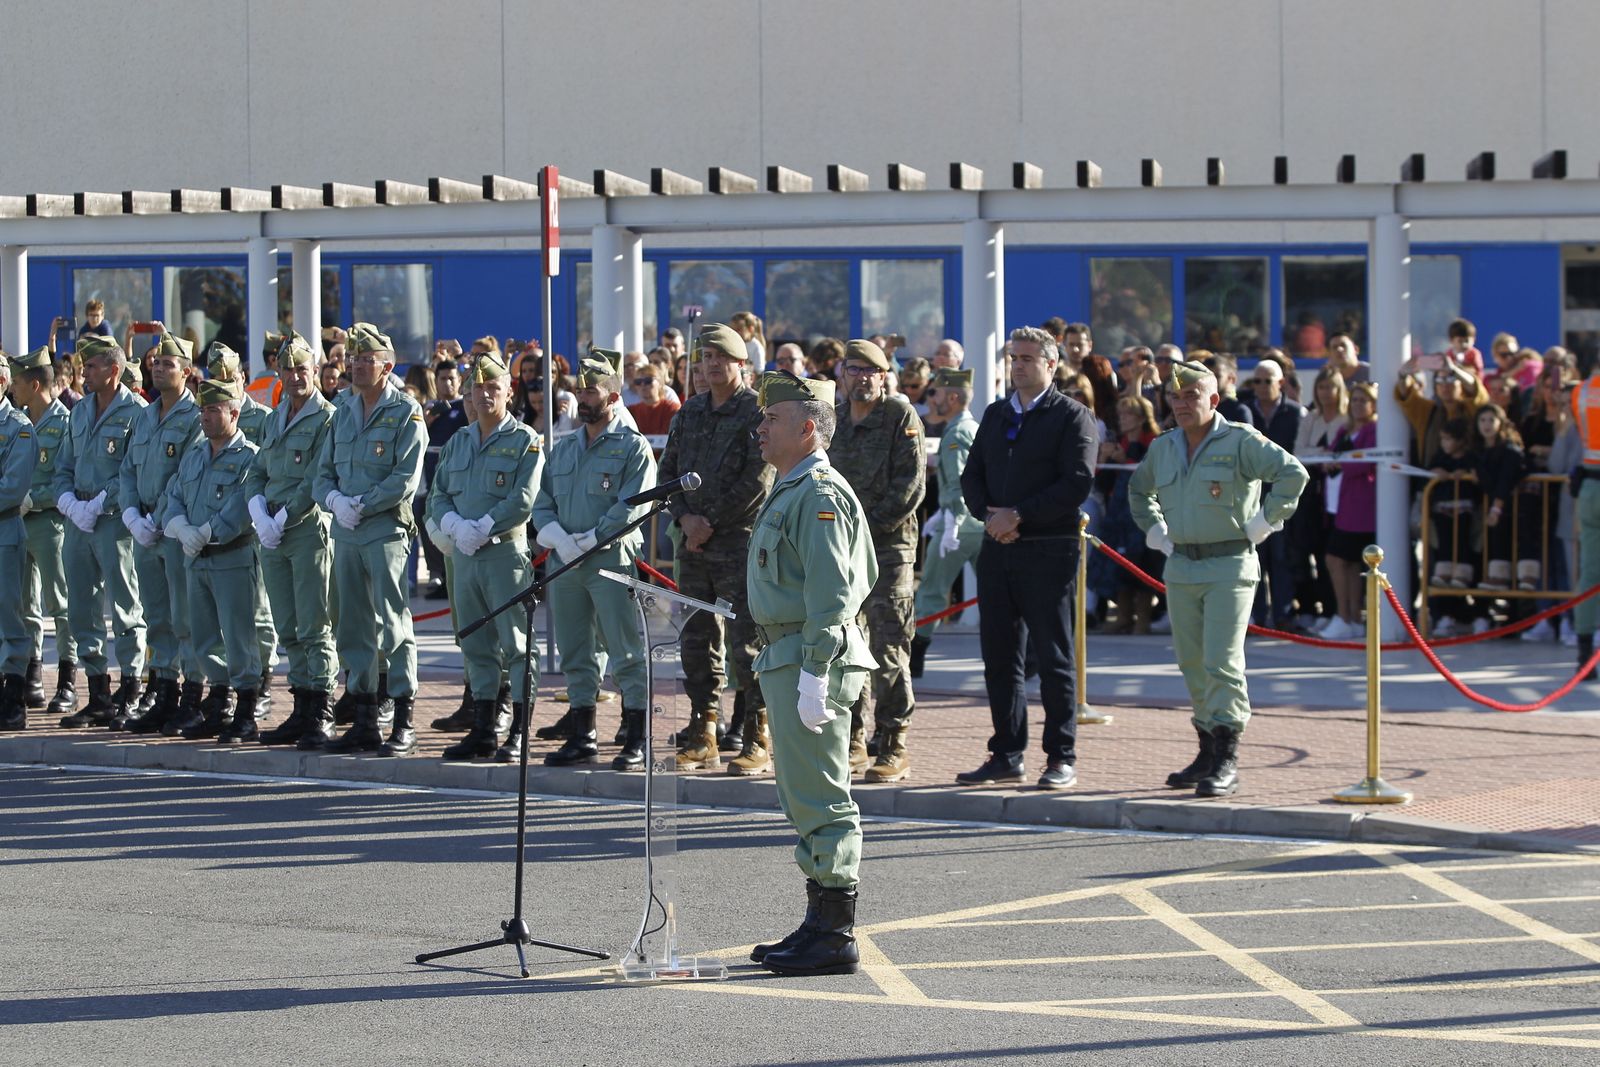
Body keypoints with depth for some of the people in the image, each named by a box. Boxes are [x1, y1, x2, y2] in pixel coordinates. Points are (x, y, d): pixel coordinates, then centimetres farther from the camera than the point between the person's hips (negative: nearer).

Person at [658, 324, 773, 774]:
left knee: (744, 643, -6)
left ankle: (758, 740, -2)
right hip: (692, 542, 6)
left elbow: (757, 481, -13)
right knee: (697, 642, 9)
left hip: (738, 539, -6)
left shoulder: (757, 411, -6)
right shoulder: (690, 411, 14)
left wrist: (711, 520, -12)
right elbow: (669, 469, 14)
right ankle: (702, 738, 16)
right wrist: (684, 516, -4)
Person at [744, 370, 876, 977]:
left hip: (813, 660, -11)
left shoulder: (820, 495, -15)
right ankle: (820, 926, 21)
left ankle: (835, 938, -5)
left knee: (820, 800, -8)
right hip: (786, 659, 11)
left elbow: (831, 591, -22)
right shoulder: (791, 490, 19)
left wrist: (813, 674, -26)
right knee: (802, 801, 15)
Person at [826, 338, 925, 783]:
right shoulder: (834, 421, 14)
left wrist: (868, 526, -13)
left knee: (888, 650, -7)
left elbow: (910, 484, -9)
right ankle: (853, 741, 15)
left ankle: (893, 746, -3)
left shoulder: (901, 417, -2)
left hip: (888, 547, -6)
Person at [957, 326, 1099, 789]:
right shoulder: (995, 414, 17)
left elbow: (1077, 483, -13)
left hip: (1049, 552, -6)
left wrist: (1018, 516, -16)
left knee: (1053, 657, -2)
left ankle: (1062, 758, 3)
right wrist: (989, 514, -5)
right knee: (999, 655, 8)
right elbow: (972, 475, 15)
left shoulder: (1073, 417, -3)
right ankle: (1006, 755, 15)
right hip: (997, 548, 6)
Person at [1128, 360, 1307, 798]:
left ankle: (1227, 761, -9)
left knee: (1222, 662, -11)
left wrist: (1264, 522, -15)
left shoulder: (1241, 442, -9)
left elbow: (1293, 472, -16)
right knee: (1192, 664, 9)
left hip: (1229, 567, -6)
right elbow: (1138, 488, 31)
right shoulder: (1162, 448, 11)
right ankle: (1208, 752, 19)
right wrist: (1154, 532, 19)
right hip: (1180, 567, 7)